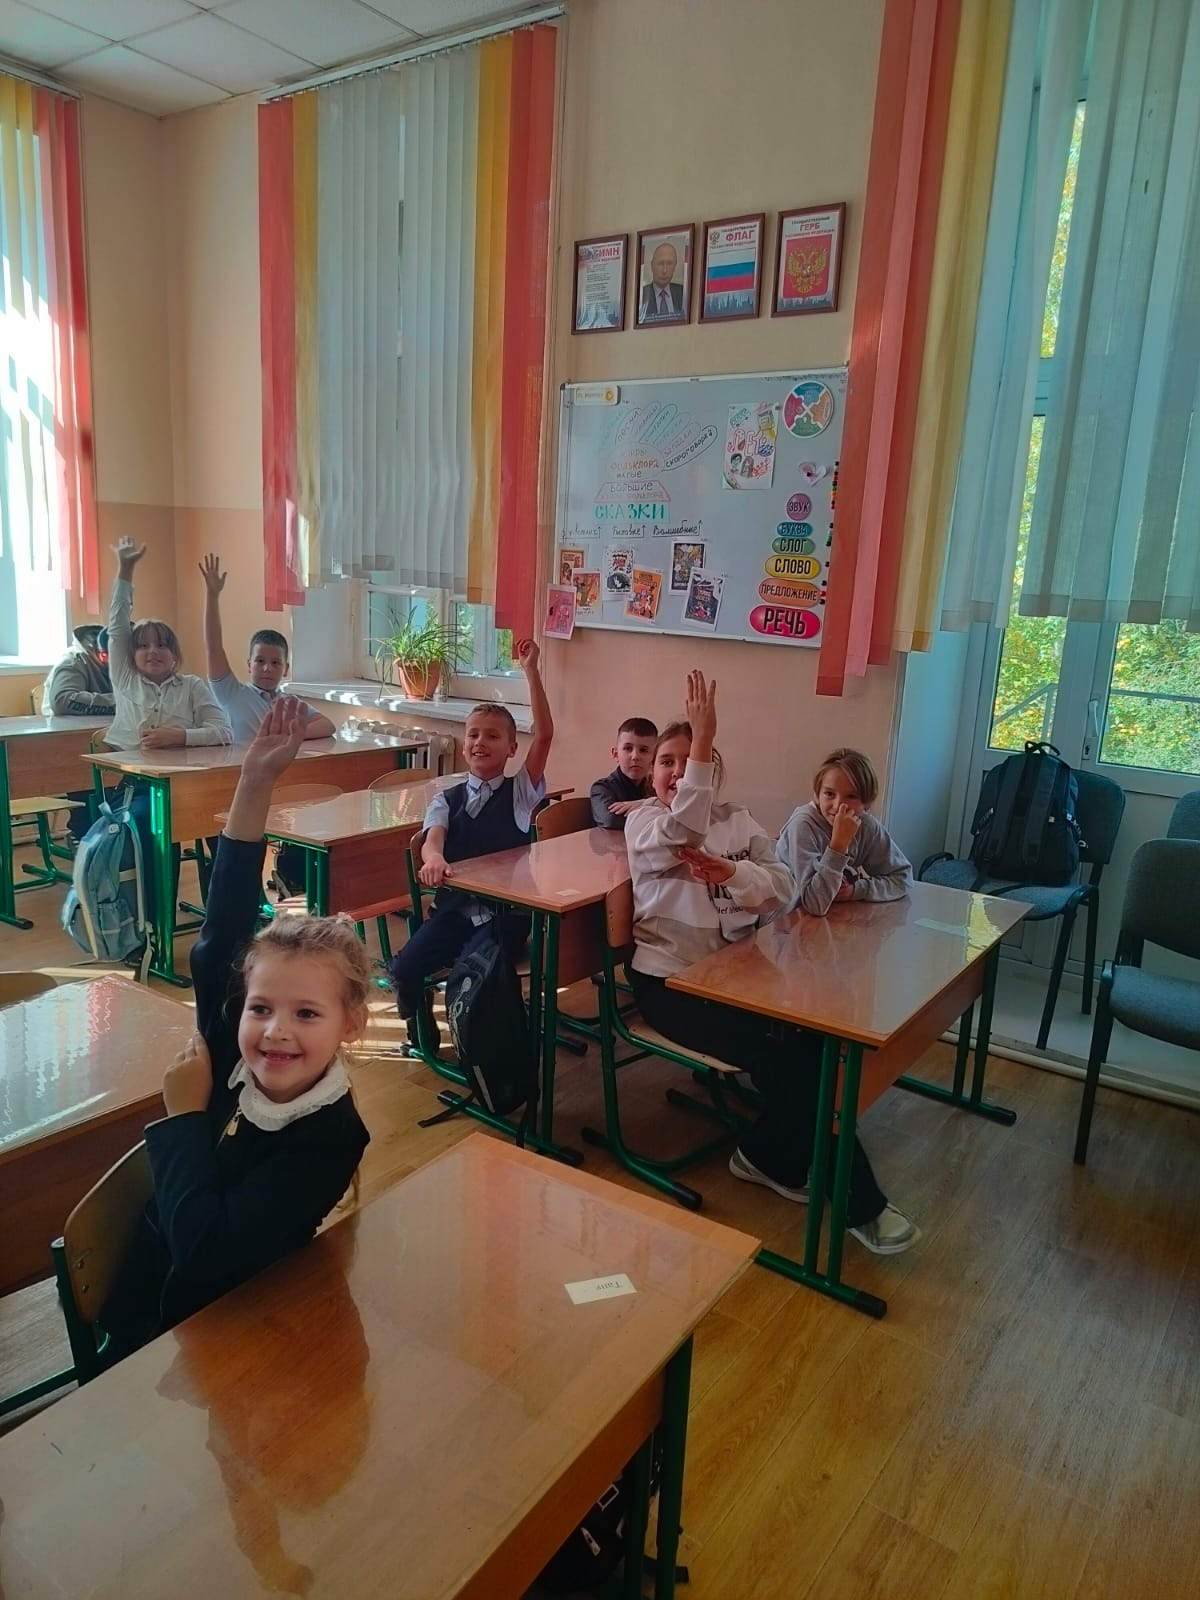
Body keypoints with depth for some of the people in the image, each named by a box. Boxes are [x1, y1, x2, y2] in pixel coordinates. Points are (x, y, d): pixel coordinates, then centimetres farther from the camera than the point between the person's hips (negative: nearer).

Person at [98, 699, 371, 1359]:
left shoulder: (332, 1137, -25)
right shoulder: (228, 1060, -13)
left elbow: (204, 1246, -32)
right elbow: (219, 935, -19)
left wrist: (183, 1114, -22)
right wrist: (255, 783, -25)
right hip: (137, 1317, 4)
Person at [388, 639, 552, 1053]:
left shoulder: (521, 791, 1)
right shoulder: (446, 799, 6)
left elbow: (545, 735, -13)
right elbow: (433, 838, -15)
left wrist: (530, 671, -18)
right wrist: (434, 859, -41)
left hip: (505, 910, -3)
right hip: (454, 907, 3)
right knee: (405, 969, -16)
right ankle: (422, 1040, 13)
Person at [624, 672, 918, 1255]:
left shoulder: (737, 820, 13)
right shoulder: (641, 821, 0)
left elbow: (783, 886, 1)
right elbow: (682, 832, -25)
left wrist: (731, 873, -19)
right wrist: (702, 740, -30)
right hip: (670, 978, -5)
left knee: (807, 1039, -23)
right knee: (781, 1053, -22)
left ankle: (768, 1154, 4)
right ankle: (857, 1201, -6)